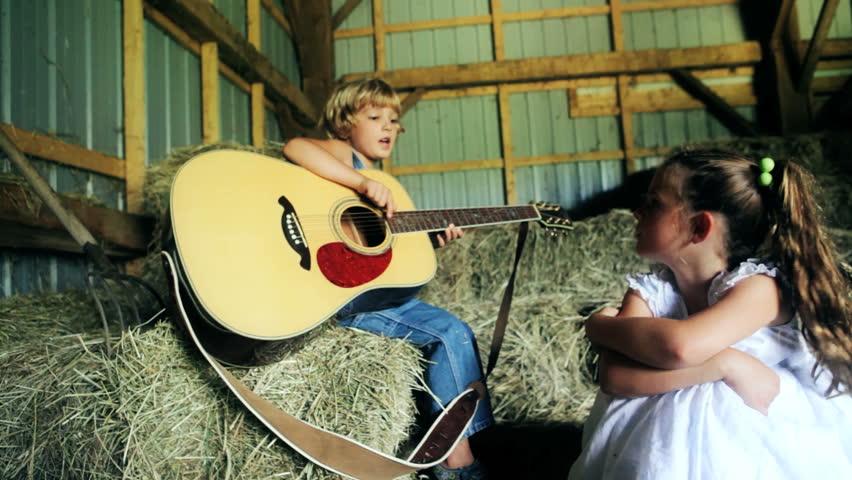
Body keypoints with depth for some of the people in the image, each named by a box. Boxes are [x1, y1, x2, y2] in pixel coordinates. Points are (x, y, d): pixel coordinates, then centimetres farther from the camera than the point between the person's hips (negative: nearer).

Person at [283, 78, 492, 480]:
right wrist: (364, 184, -28)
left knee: (455, 334, 4)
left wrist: (432, 239, 6)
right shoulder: (343, 154, 0)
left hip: (375, 293, 8)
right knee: (453, 333, -13)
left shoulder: (382, 186, 23)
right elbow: (294, 147, -23)